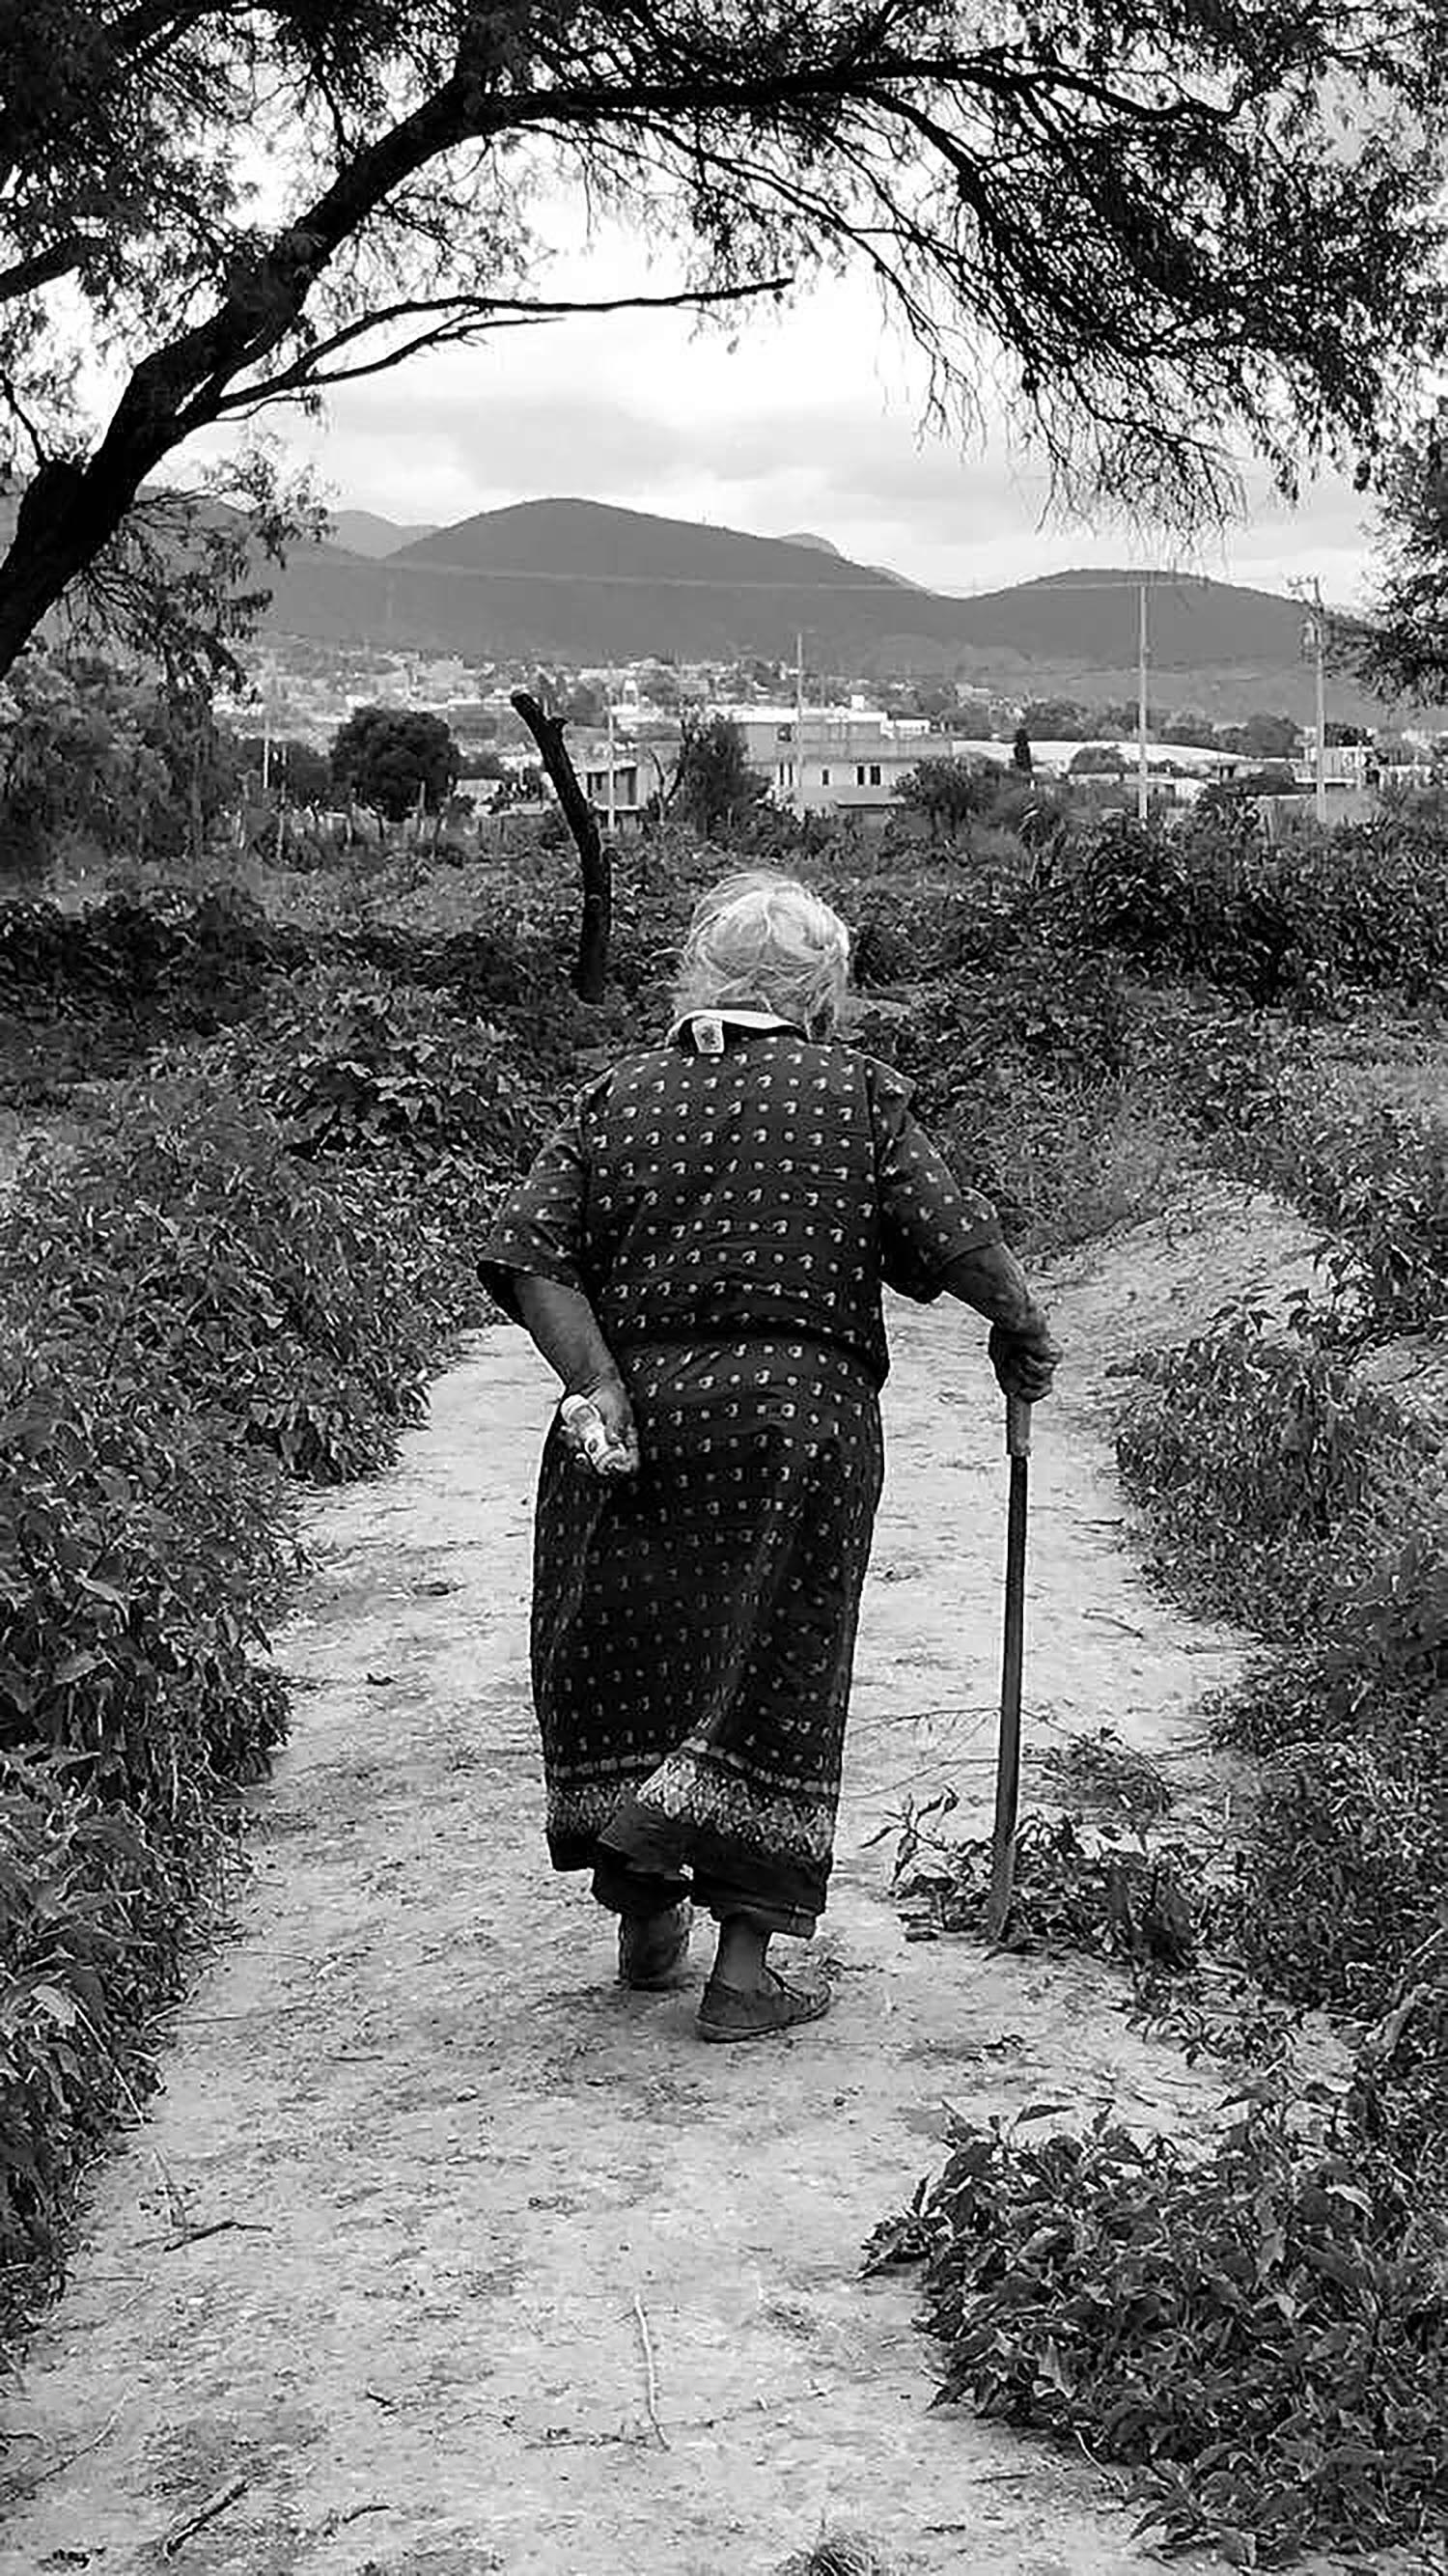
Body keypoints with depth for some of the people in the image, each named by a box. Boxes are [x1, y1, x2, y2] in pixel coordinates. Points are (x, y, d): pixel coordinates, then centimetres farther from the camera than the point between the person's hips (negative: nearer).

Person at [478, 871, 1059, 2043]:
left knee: (627, 1659, 16)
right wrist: (1024, 1327, 9)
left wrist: (596, 1382, -7)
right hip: (798, 1411, -2)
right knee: (776, 1677, 6)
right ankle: (743, 1964, 4)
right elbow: (951, 1233, -7)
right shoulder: (856, 1093, 3)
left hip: (639, 1408, 2)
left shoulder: (619, 1096, 9)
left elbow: (528, 1253, -3)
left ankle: (644, 1923, 24)